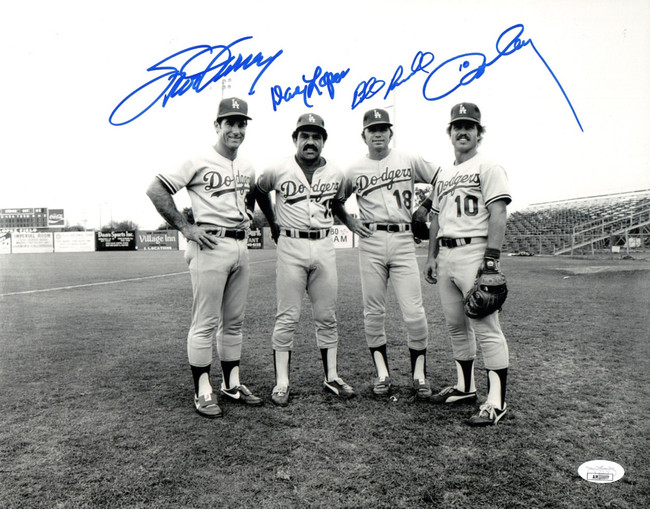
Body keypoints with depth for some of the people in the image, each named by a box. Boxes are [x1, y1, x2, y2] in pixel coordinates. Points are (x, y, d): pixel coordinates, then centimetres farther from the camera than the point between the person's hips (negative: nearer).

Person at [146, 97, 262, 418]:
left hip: (241, 246, 7)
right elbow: (155, 190, -9)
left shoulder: (248, 169, 15)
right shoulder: (199, 162, -6)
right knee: (205, 323, -2)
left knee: (234, 321, 13)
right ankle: (203, 391, 9)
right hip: (210, 246, -7)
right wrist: (185, 228, -13)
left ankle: (231, 384, 25)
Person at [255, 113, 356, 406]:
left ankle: (332, 378, 18)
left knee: (326, 317, 7)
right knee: (287, 317, -1)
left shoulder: (335, 174, 6)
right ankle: (282, 383, 8)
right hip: (291, 246, -2)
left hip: (324, 246, 3)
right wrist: (273, 223, 15)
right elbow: (259, 191, 16)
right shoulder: (278, 171, -2)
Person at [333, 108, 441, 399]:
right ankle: (381, 372, 17)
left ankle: (419, 374, 11)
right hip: (371, 242, 1)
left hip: (403, 240, -1)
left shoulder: (409, 161, 8)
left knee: (414, 313, -5)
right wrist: (349, 222, 7)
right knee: (373, 312, 4)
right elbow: (334, 199, 21)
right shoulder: (354, 170, 10)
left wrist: (426, 208, 7)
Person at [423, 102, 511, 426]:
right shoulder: (444, 175, 22)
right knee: (456, 326, 12)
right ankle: (465, 387, 25)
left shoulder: (488, 168, -1)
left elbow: (498, 214, -11)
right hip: (445, 256, 8)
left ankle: (496, 401, -3)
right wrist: (431, 256, 16)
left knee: (485, 328, -8)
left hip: (474, 253, -8)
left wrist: (490, 258, -20)